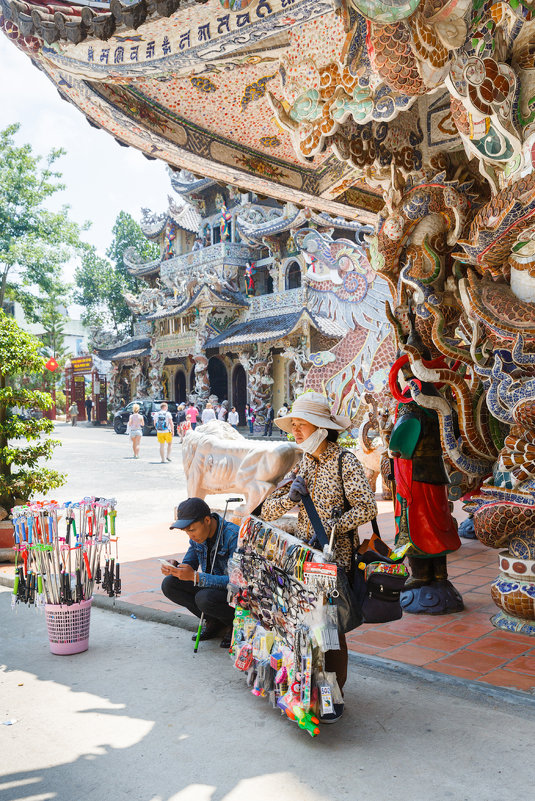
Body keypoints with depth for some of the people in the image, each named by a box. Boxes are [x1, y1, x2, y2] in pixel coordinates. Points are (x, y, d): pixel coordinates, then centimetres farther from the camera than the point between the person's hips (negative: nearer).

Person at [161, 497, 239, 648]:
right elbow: (188, 565, 7)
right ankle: (214, 622, 1)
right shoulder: (198, 535, -3)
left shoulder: (234, 536, -26)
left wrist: (195, 577, -37)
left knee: (204, 598, -35)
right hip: (211, 588, 8)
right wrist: (174, 567, -18)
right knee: (169, 584, -11)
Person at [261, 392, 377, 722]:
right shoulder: (301, 463, 7)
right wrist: (289, 497, -13)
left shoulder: (345, 461, -9)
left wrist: (330, 529, -23)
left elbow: (368, 507, -17)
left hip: (335, 556, -5)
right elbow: (267, 511, 7)